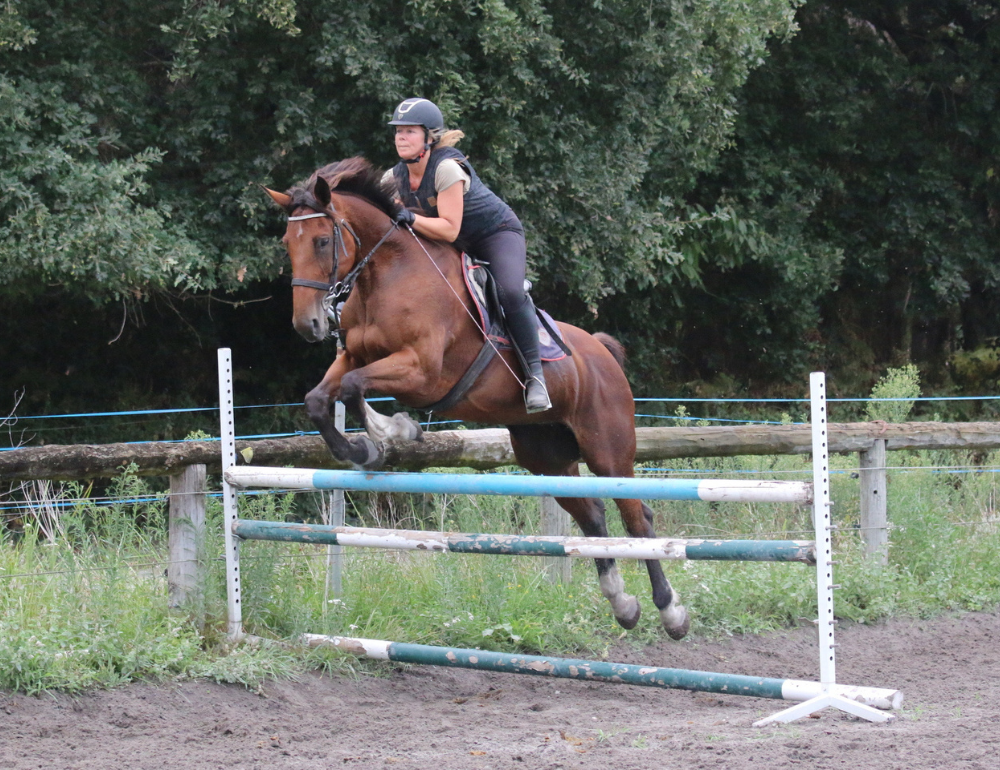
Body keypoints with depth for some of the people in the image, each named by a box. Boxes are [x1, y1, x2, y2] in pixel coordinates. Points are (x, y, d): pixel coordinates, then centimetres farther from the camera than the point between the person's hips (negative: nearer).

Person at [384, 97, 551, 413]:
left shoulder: (447, 168, -27)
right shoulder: (396, 177, -5)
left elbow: (449, 230, -31)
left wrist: (411, 219, -41)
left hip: (497, 233, -8)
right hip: (457, 247, 8)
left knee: (511, 293, -32)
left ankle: (534, 376, -25)